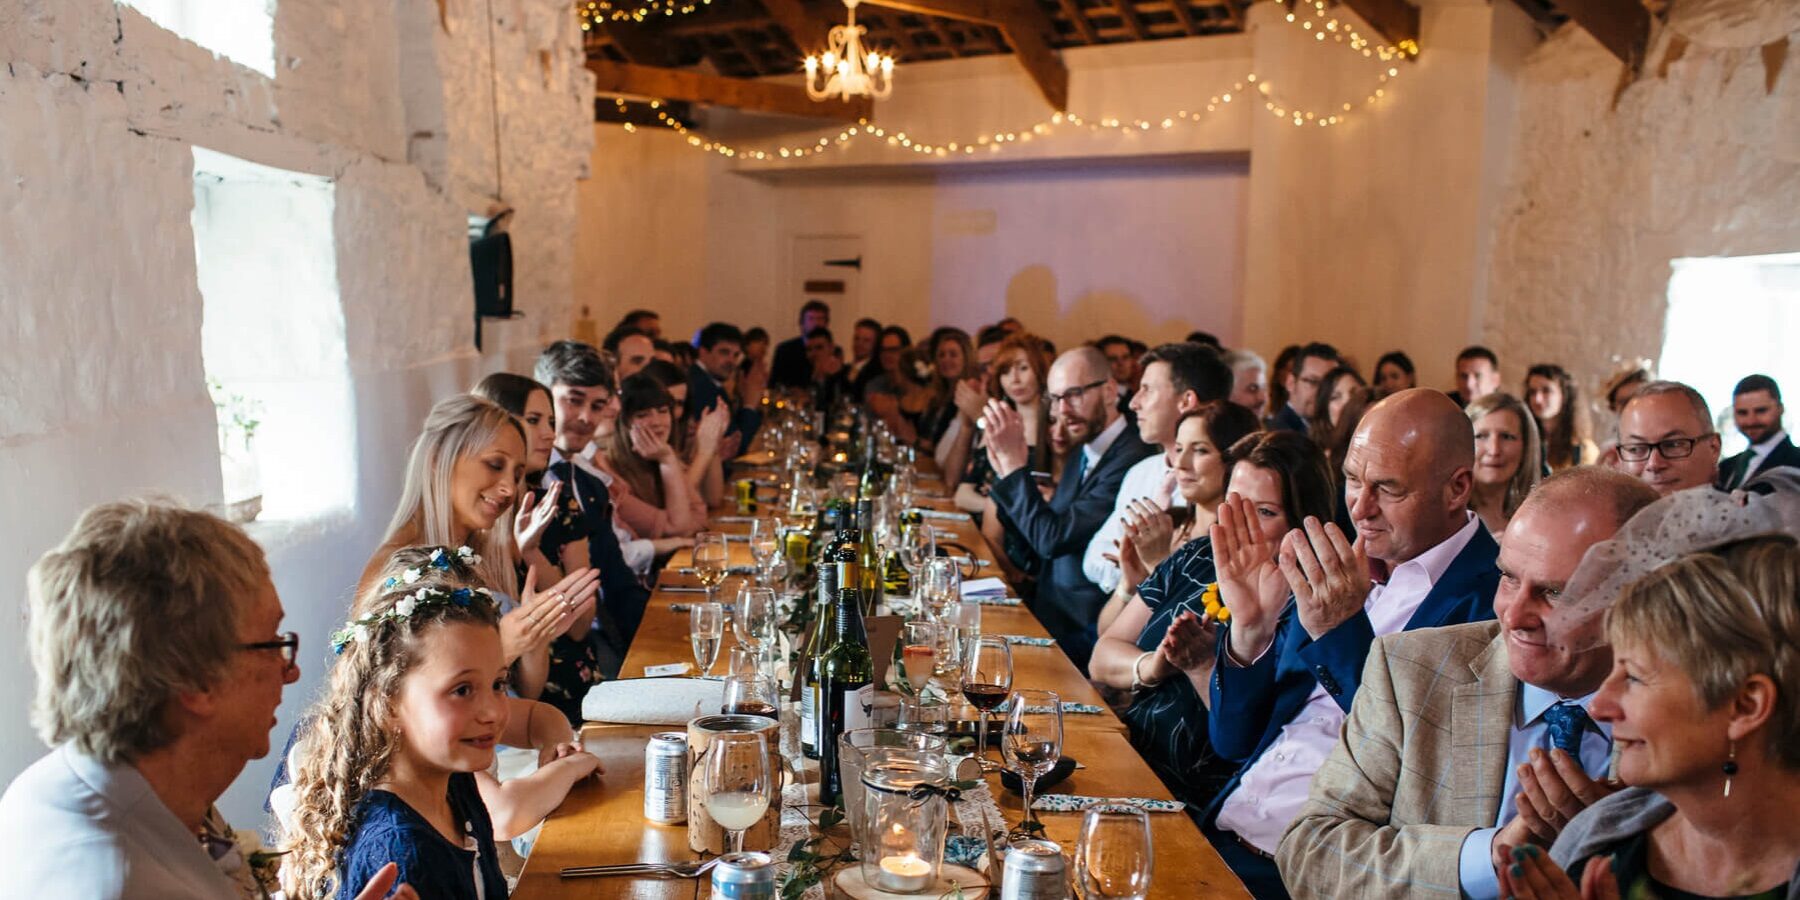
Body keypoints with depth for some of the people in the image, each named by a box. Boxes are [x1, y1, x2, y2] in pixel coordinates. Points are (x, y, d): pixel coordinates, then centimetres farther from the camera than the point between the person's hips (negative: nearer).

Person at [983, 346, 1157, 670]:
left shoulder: (1133, 459, -18)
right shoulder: (1082, 457, 12)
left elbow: (1053, 539, -22)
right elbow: (1033, 552, 14)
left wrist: (1013, 461, -16)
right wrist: (1006, 470, 1)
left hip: (1083, 635, -8)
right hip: (1048, 617, 8)